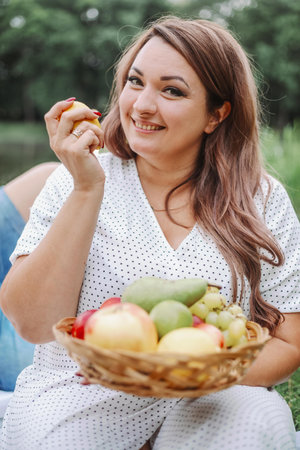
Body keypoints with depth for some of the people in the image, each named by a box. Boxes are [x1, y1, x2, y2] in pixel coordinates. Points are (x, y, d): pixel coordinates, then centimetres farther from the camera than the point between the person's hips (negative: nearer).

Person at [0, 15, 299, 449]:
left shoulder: (263, 201, 1)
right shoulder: (73, 182, 1)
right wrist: (87, 189, -15)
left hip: (204, 409, 1)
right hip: (75, 403, 0)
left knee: (261, 415, -28)